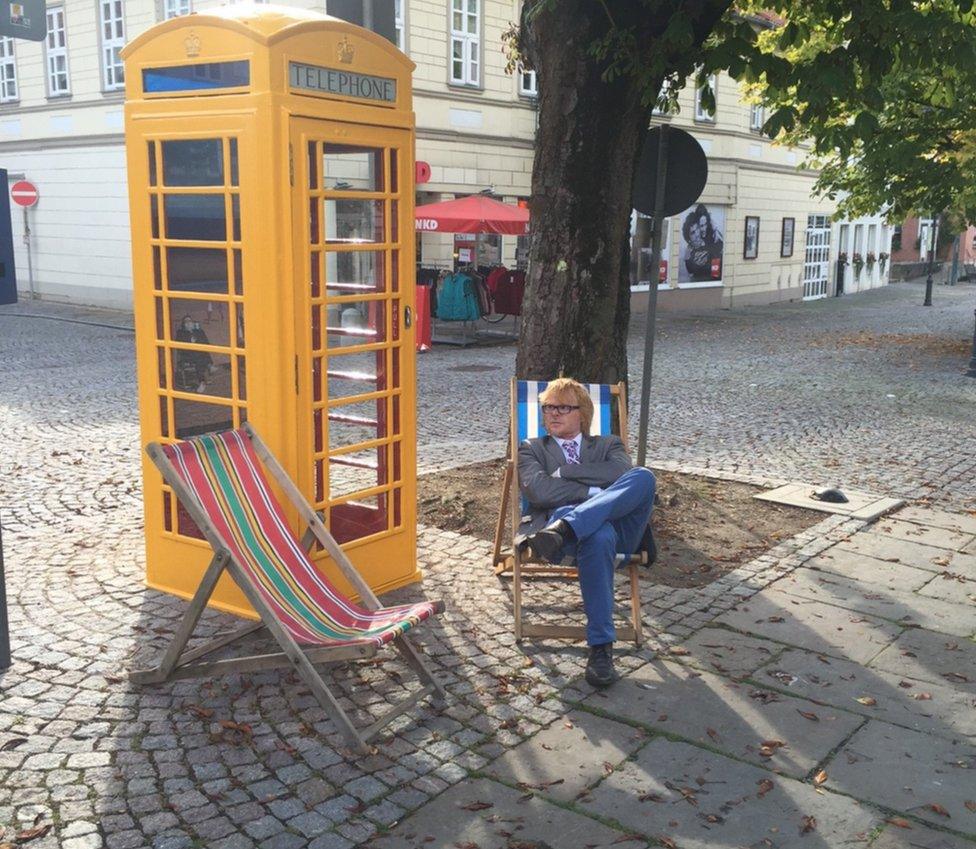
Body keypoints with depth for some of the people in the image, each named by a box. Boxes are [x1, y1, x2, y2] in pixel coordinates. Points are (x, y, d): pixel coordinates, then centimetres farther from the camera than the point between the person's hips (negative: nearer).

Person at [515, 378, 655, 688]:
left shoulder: (608, 445, 29)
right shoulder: (532, 449, 25)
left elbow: (622, 472, 3)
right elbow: (539, 490, 1)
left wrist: (565, 471, 2)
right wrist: (597, 492, -5)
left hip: (618, 524, 2)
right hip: (562, 517, -2)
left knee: (643, 476, -30)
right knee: (599, 535, -42)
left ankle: (560, 531, -45)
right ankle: (601, 647, -39)